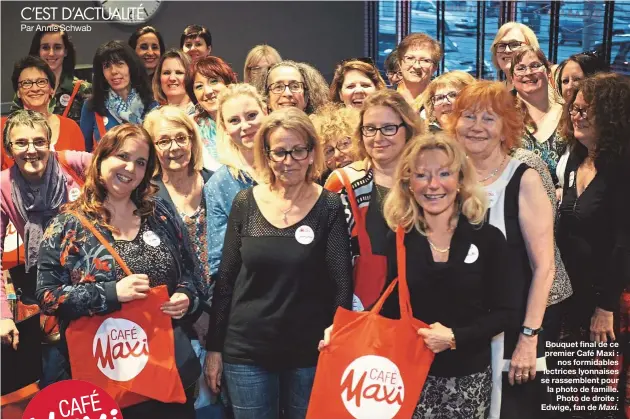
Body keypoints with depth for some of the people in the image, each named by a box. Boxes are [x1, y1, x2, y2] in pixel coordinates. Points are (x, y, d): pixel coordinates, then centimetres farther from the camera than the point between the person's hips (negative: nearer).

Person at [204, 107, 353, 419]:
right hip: (245, 350, 1)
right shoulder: (245, 203, -1)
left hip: (310, 352, -1)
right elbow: (225, 279, 3)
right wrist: (214, 346, 3)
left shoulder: (328, 207, -6)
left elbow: (342, 284, -6)